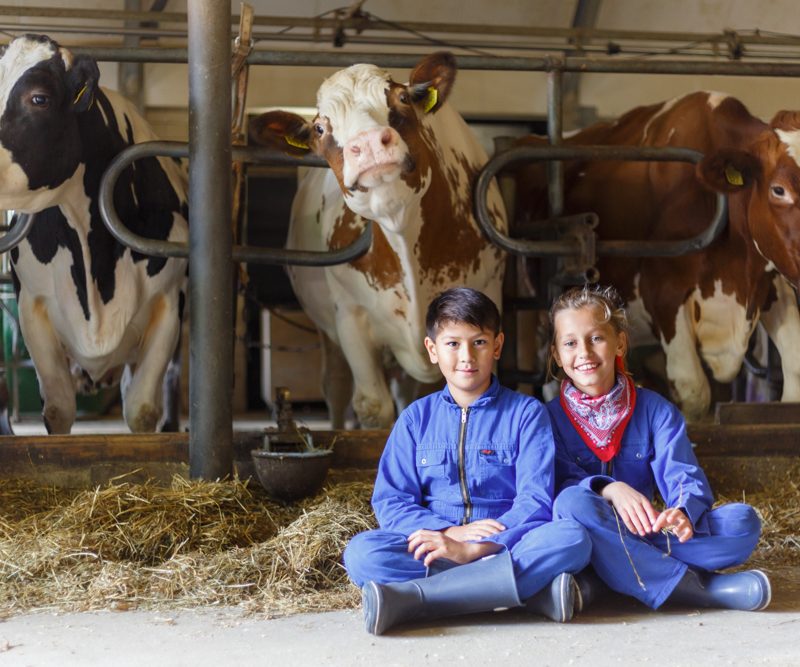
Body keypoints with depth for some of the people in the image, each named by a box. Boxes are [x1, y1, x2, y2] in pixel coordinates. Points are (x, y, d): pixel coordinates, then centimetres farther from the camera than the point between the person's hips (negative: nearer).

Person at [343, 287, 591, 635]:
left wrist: (473, 549, -20)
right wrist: (450, 532, -15)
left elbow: (535, 500, -5)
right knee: (361, 552, -27)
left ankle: (404, 598, -35)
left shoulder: (526, 413, 7)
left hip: (509, 547, -1)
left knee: (572, 537, -31)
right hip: (435, 547, 1)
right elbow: (390, 502, 5)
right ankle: (534, 589, -32)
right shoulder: (417, 418, 13)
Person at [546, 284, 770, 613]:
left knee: (742, 520, -18)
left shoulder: (656, 410, 6)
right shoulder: (550, 417, 1)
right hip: (585, 545, -3)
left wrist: (683, 512, -31)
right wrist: (611, 489, -33)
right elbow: (560, 483, -12)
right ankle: (692, 586, -30)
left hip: (644, 539, 3)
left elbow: (684, 475, -7)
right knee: (574, 503, -36)